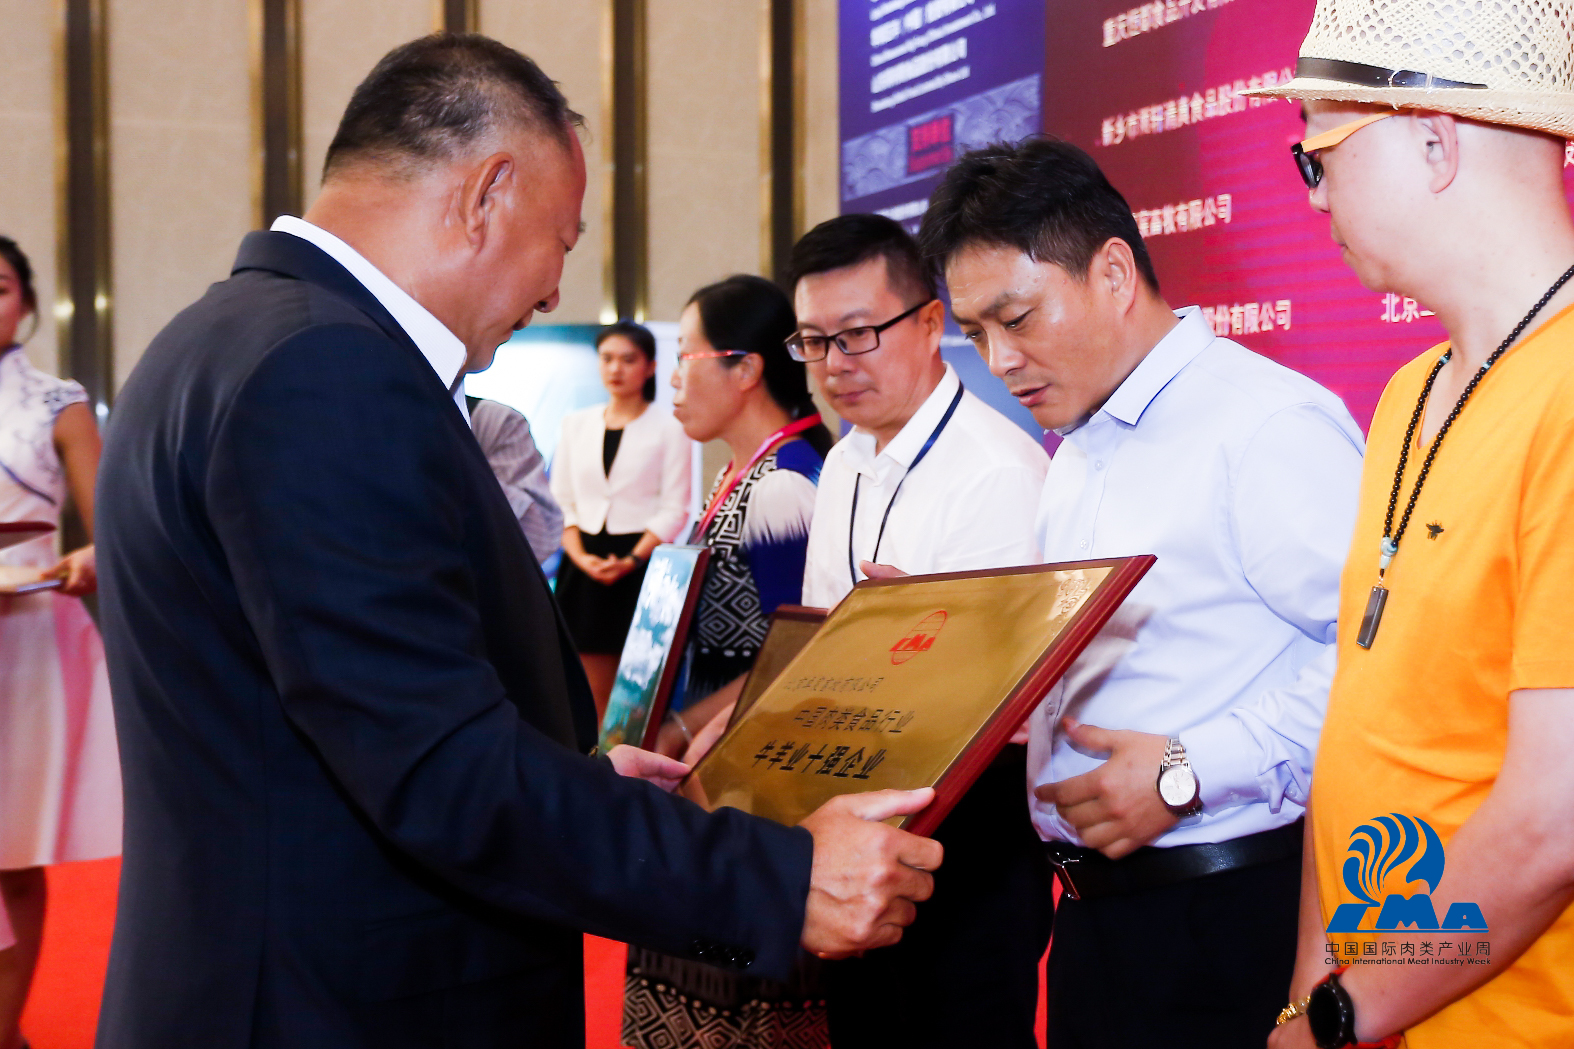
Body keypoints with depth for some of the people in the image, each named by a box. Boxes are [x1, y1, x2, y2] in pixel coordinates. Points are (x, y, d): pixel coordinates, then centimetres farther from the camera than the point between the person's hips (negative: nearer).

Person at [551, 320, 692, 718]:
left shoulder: (668, 428, 0)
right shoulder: (576, 424, 12)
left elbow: (674, 510, -4)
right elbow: (561, 501, 10)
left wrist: (631, 560, -14)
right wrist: (580, 556, -5)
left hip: (643, 563, -3)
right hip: (586, 563, 4)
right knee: (593, 693, 1)